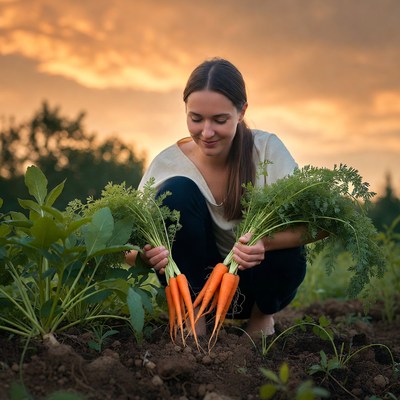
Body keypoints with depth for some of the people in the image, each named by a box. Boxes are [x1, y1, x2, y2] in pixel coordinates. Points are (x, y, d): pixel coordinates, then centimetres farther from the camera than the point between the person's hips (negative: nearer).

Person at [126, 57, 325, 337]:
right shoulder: (169, 162, -15)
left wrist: (265, 241, -45)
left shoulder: (267, 149, -16)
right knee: (177, 191, -25)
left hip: (256, 282, 0)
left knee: (288, 260, -34)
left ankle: (262, 317, 2)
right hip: (197, 283, 0)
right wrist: (148, 255, -41)